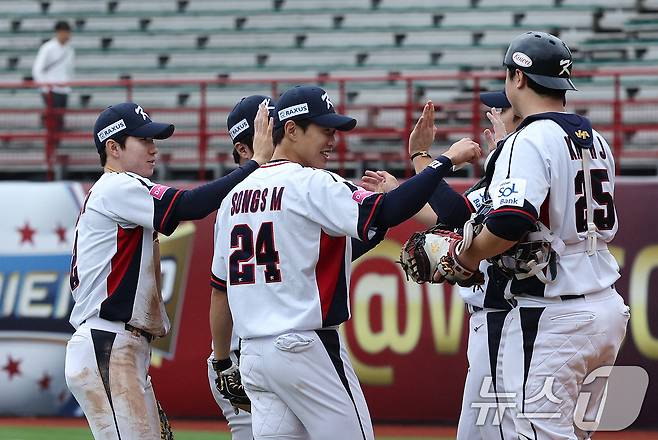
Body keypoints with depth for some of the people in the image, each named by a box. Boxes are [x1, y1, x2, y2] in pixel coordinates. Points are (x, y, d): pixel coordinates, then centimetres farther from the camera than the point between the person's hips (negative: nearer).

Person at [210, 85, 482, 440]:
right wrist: (445, 161, -16)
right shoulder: (311, 184, -10)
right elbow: (384, 213, -22)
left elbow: (220, 287, 17)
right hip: (306, 349, -7)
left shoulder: (236, 194, 13)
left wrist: (222, 363, 24)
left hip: (252, 354, 7)